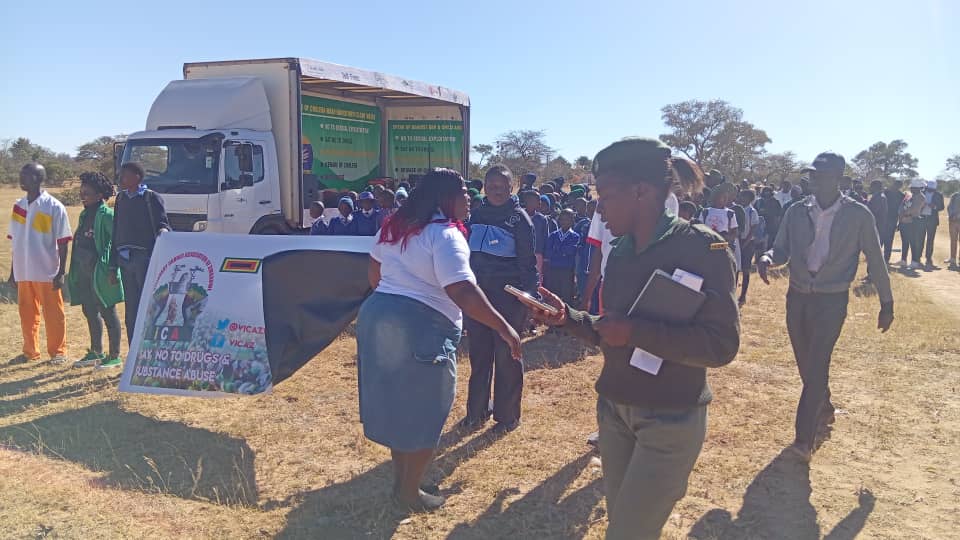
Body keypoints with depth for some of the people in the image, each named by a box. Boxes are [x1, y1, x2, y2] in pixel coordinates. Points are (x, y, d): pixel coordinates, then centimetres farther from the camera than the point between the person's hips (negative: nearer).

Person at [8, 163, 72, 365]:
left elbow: (62, 243, -7)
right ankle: (30, 352, 23)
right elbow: (15, 241, 15)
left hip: (47, 272, -5)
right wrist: (13, 270, 14)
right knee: (27, 313, 12)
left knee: (53, 314, 3)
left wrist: (61, 272, -10)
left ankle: (58, 352, 13)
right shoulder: (18, 206, 9)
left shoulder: (54, 207, -7)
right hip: (23, 272, 5)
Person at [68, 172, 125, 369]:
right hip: (84, 271, 9)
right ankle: (96, 353, 28)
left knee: (107, 313, -1)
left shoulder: (106, 215, -12)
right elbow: (79, 242, 19)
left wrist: (113, 269, -21)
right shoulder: (85, 215, 14)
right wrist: (75, 269, 15)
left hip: (101, 272, -9)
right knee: (89, 312, 15)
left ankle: (114, 356, 7)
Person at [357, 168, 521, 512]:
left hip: (377, 316, 9)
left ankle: (400, 479, 35)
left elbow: (374, 274, 22)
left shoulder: (394, 226, 12)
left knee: (397, 404, 20)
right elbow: (463, 292, -25)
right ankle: (409, 493, 21)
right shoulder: (445, 235, -15)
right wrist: (504, 328, -22)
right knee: (422, 413, 7)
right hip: (420, 329, -9)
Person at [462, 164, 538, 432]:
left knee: (506, 354, 3)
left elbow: (528, 260, -7)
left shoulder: (519, 217, -6)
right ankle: (477, 412, 22)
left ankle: (507, 415, 16)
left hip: (508, 293, -5)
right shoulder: (477, 215, 9)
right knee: (479, 353, 10)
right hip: (477, 291, 5)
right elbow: (469, 252, 13)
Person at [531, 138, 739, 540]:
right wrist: (567, 317, -3)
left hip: (671, 418, -7)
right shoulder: (620, 252, 6)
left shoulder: (701, 247, -17)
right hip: (613, 408, 7)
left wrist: (636, 332, -25)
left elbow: (721, 345, -23)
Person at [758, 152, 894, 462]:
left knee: (817, 367, -11)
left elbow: (875, 261, 1)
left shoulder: (858, 215, -7)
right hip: (798, 297, 4)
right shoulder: (796, 212, -1)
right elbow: (782, 250, 5)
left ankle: (804, 438, -6)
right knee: (806, 365, 16)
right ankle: (824, 410, 41)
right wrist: (767, 259, -20)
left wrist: (887, 303, 7)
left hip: (832, 300, -4)